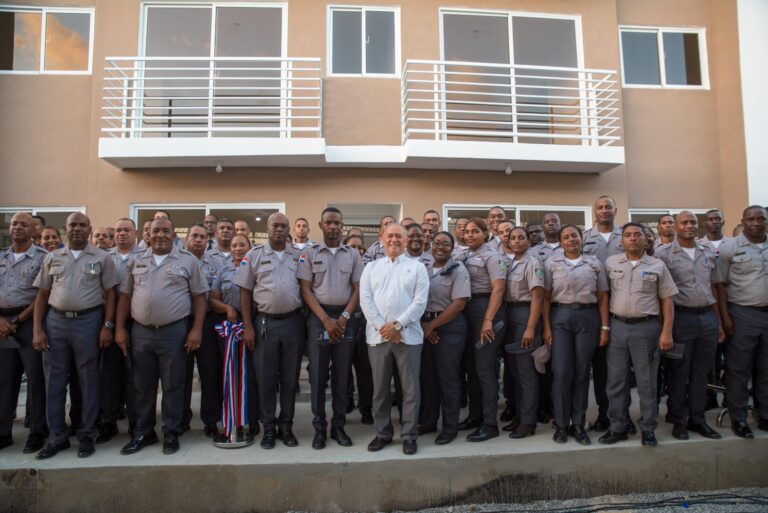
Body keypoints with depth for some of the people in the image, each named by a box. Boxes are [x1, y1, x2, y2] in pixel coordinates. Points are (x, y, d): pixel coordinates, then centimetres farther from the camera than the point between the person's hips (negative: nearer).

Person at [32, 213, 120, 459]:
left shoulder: (102, 258, 2)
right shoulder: (52, 258, 10)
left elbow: (109, 294, 0)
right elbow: (42, 295, 10)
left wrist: (108, 326, -8)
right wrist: (37, 329, 2)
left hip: (88, 321, -3)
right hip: (55, 321, 3)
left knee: (88, 380, 5)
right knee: (54, 380, 8)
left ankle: (87, 434, 17)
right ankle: (57, 436, 21)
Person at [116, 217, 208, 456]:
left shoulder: (188, 260, 0)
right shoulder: (136, 261, 10)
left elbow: (199, 297, -2)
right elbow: (125, 296, 12)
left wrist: (196, 329, -9)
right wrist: (120, 328, 5)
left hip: (174, 331, -3)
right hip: (140, 331, 4)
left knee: (173, 385, 5)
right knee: (142, 386, 13)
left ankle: (171, 433, 18)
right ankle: (143, 433, 26)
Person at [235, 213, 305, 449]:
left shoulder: (298, 256, 6)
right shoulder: (254, 255, 2)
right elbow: (245, 292, 2)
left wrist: (307, 323, 0)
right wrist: (247, 327, -3)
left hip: (293, 321, 1)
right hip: (265, 322, -1)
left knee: (290, 378, 9)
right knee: (265, 378, 6)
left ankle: (286, 426, 22)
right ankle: (269, 428, 20)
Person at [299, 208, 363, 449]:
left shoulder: (353, 254, 8)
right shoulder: (309, 254, 3)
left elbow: (358, 289, 5)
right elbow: (306, 290, -2)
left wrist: (344, 318, -8)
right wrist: (326, 319, -11)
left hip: (345, 318, 1)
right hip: (318, 317, -1)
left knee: (342, 375, 6)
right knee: (318, 375, 2)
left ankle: (338, 426, 17)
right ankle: (319, 428, 12)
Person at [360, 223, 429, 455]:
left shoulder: (417, 267, 5)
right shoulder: (371, 267, 11)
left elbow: (420, 301, -5)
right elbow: (365, 299, 1)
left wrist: (397, 325, -14)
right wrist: (382, 326, -11)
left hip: (408, 335, -2)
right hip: (378, 335, 2)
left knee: (410, 388, 4)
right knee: (380, 388, 10)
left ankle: (409, 435, 16)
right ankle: (383, 432, 24)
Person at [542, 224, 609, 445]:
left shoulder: (594, 263, 9)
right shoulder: (551, 263, 4)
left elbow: (602, 297, 7)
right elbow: (546, 297, 1)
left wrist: (604, 327, 1)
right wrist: (546, 327, -5)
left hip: (588, 317, 2)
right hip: (560, 317, -1)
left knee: (582, 372, 6)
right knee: (561, 372, -3)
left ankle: (578, 424, 18)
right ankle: (561, 424, 10)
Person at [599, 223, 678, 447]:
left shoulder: (658, 266, 4)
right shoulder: (610, 263, 6)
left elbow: (667, 300, 3)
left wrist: (667, 332, -5)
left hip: (647, 327, -1)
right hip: (617, 326, 1)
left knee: (647, 381, 6)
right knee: (616, 381, 7)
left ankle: (648, 429, 18)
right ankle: (617, 427, 18)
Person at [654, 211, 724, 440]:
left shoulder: (708, 252, 11)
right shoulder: (663, 253, -4)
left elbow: (714, 287, 15)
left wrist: (718, 321, 12)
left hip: (708, 317, 4)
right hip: (681, 317, -4)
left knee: (702, 372, 11)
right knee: (679, 372, 5)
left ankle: (697, 418, 24)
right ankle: (678, 420, 17)